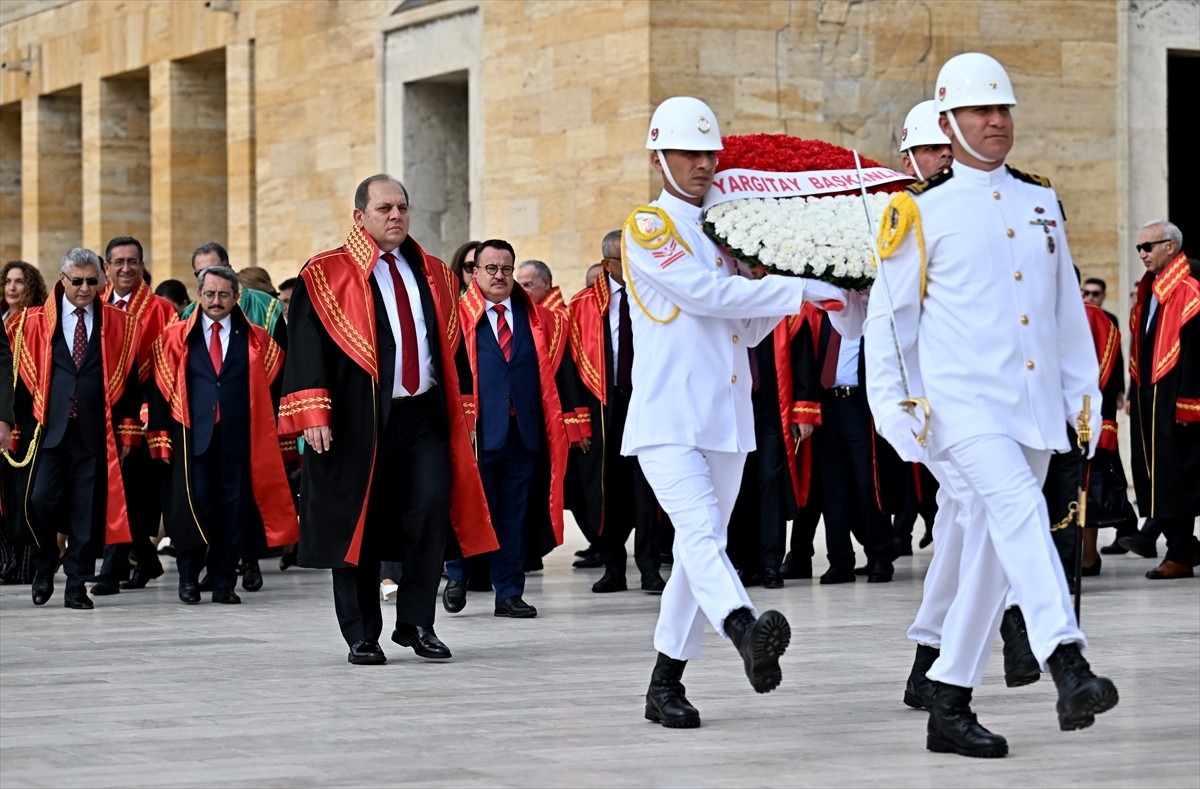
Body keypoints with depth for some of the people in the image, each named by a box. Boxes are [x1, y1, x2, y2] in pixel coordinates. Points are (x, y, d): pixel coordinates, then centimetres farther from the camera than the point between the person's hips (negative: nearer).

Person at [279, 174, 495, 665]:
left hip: (424, 416, 3)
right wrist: (313, 413, -16)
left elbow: (450, 345, 19)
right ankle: (362, 638, 10)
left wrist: (458, 411, 13)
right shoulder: (326, 275, 0)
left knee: (430, 511, -10)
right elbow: (307, 345, -7)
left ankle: (416, 624, 4)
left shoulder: (432, 274, 15)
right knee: (359, 527, 1)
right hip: (358, 420, -3)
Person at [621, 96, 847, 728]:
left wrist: (775, 299, 3)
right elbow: (705, 294, -15)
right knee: (699, 531, -25)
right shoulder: (648, 227, -2)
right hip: (667, 420, -8)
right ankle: (748, 633, -48)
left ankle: (665, 684, 14)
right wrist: (802, 290, -13)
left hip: (725, 418, 8)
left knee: (701, 546, 8)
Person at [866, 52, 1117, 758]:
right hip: (962, 403, -5)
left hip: (1033, 407, 5)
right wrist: (893, 403, -2)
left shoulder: (1042, 202, 16)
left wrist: (1085, 389, 17)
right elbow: (889, 314, 3)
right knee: (1020, 511, -26)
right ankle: (1070, 671, -39)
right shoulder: (922, 212, 1)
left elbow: (1067, 306, 20)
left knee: (990, 555, 7)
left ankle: (950, 706, 15)